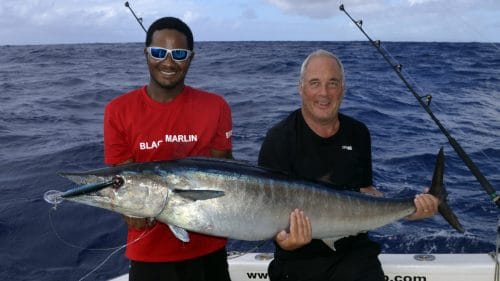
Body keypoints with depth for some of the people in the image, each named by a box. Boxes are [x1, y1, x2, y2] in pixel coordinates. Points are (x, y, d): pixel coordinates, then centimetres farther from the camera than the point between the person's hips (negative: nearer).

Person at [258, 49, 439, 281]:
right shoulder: (279, 139, -11)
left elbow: (365, 190, 13)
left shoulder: (357, 133, 4)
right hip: (298, 261, -3)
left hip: (354, 253, 4)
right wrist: (286, 241, -35)